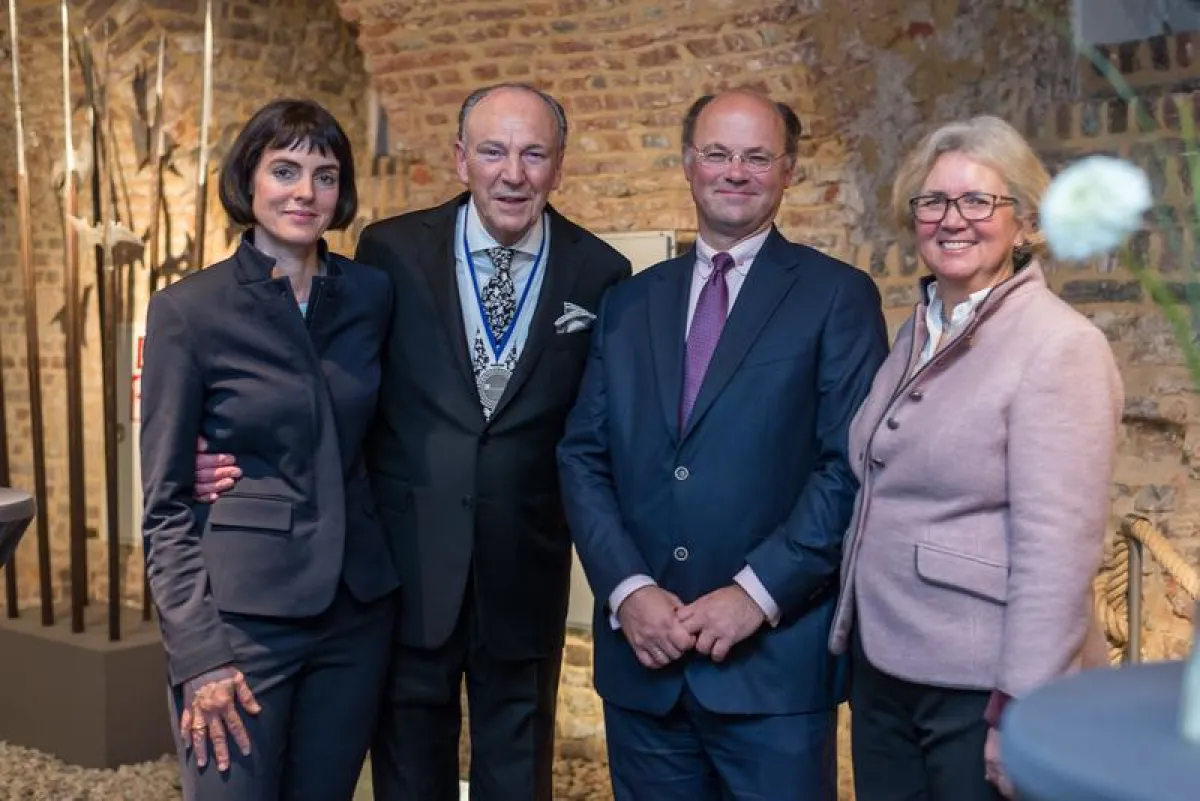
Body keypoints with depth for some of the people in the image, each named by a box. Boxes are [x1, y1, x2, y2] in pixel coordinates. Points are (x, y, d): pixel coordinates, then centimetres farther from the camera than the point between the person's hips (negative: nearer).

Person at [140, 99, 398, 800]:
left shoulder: (371, 293, 4)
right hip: (240, 616, -4)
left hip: (358, 609, 4)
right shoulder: (188, 310, -7)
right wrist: (198, 653, -12)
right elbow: (166, 500, -6)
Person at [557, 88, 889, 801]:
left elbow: (854, 468, -7)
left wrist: (758, 593, -14)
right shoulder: (630, 302, 11)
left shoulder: (839, 296, 0)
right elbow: (583, 457, 6)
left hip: (775, 657, -3)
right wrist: (627, 588, -7)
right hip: (642, 651, 4)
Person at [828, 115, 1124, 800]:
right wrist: (857, 638, 11)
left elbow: (1058, 548, -18)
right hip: (884, 669, 7)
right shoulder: (918, 334, 9)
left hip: (979, 690, -7)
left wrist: (1021, 711, -20)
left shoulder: (1059, 345, -13)